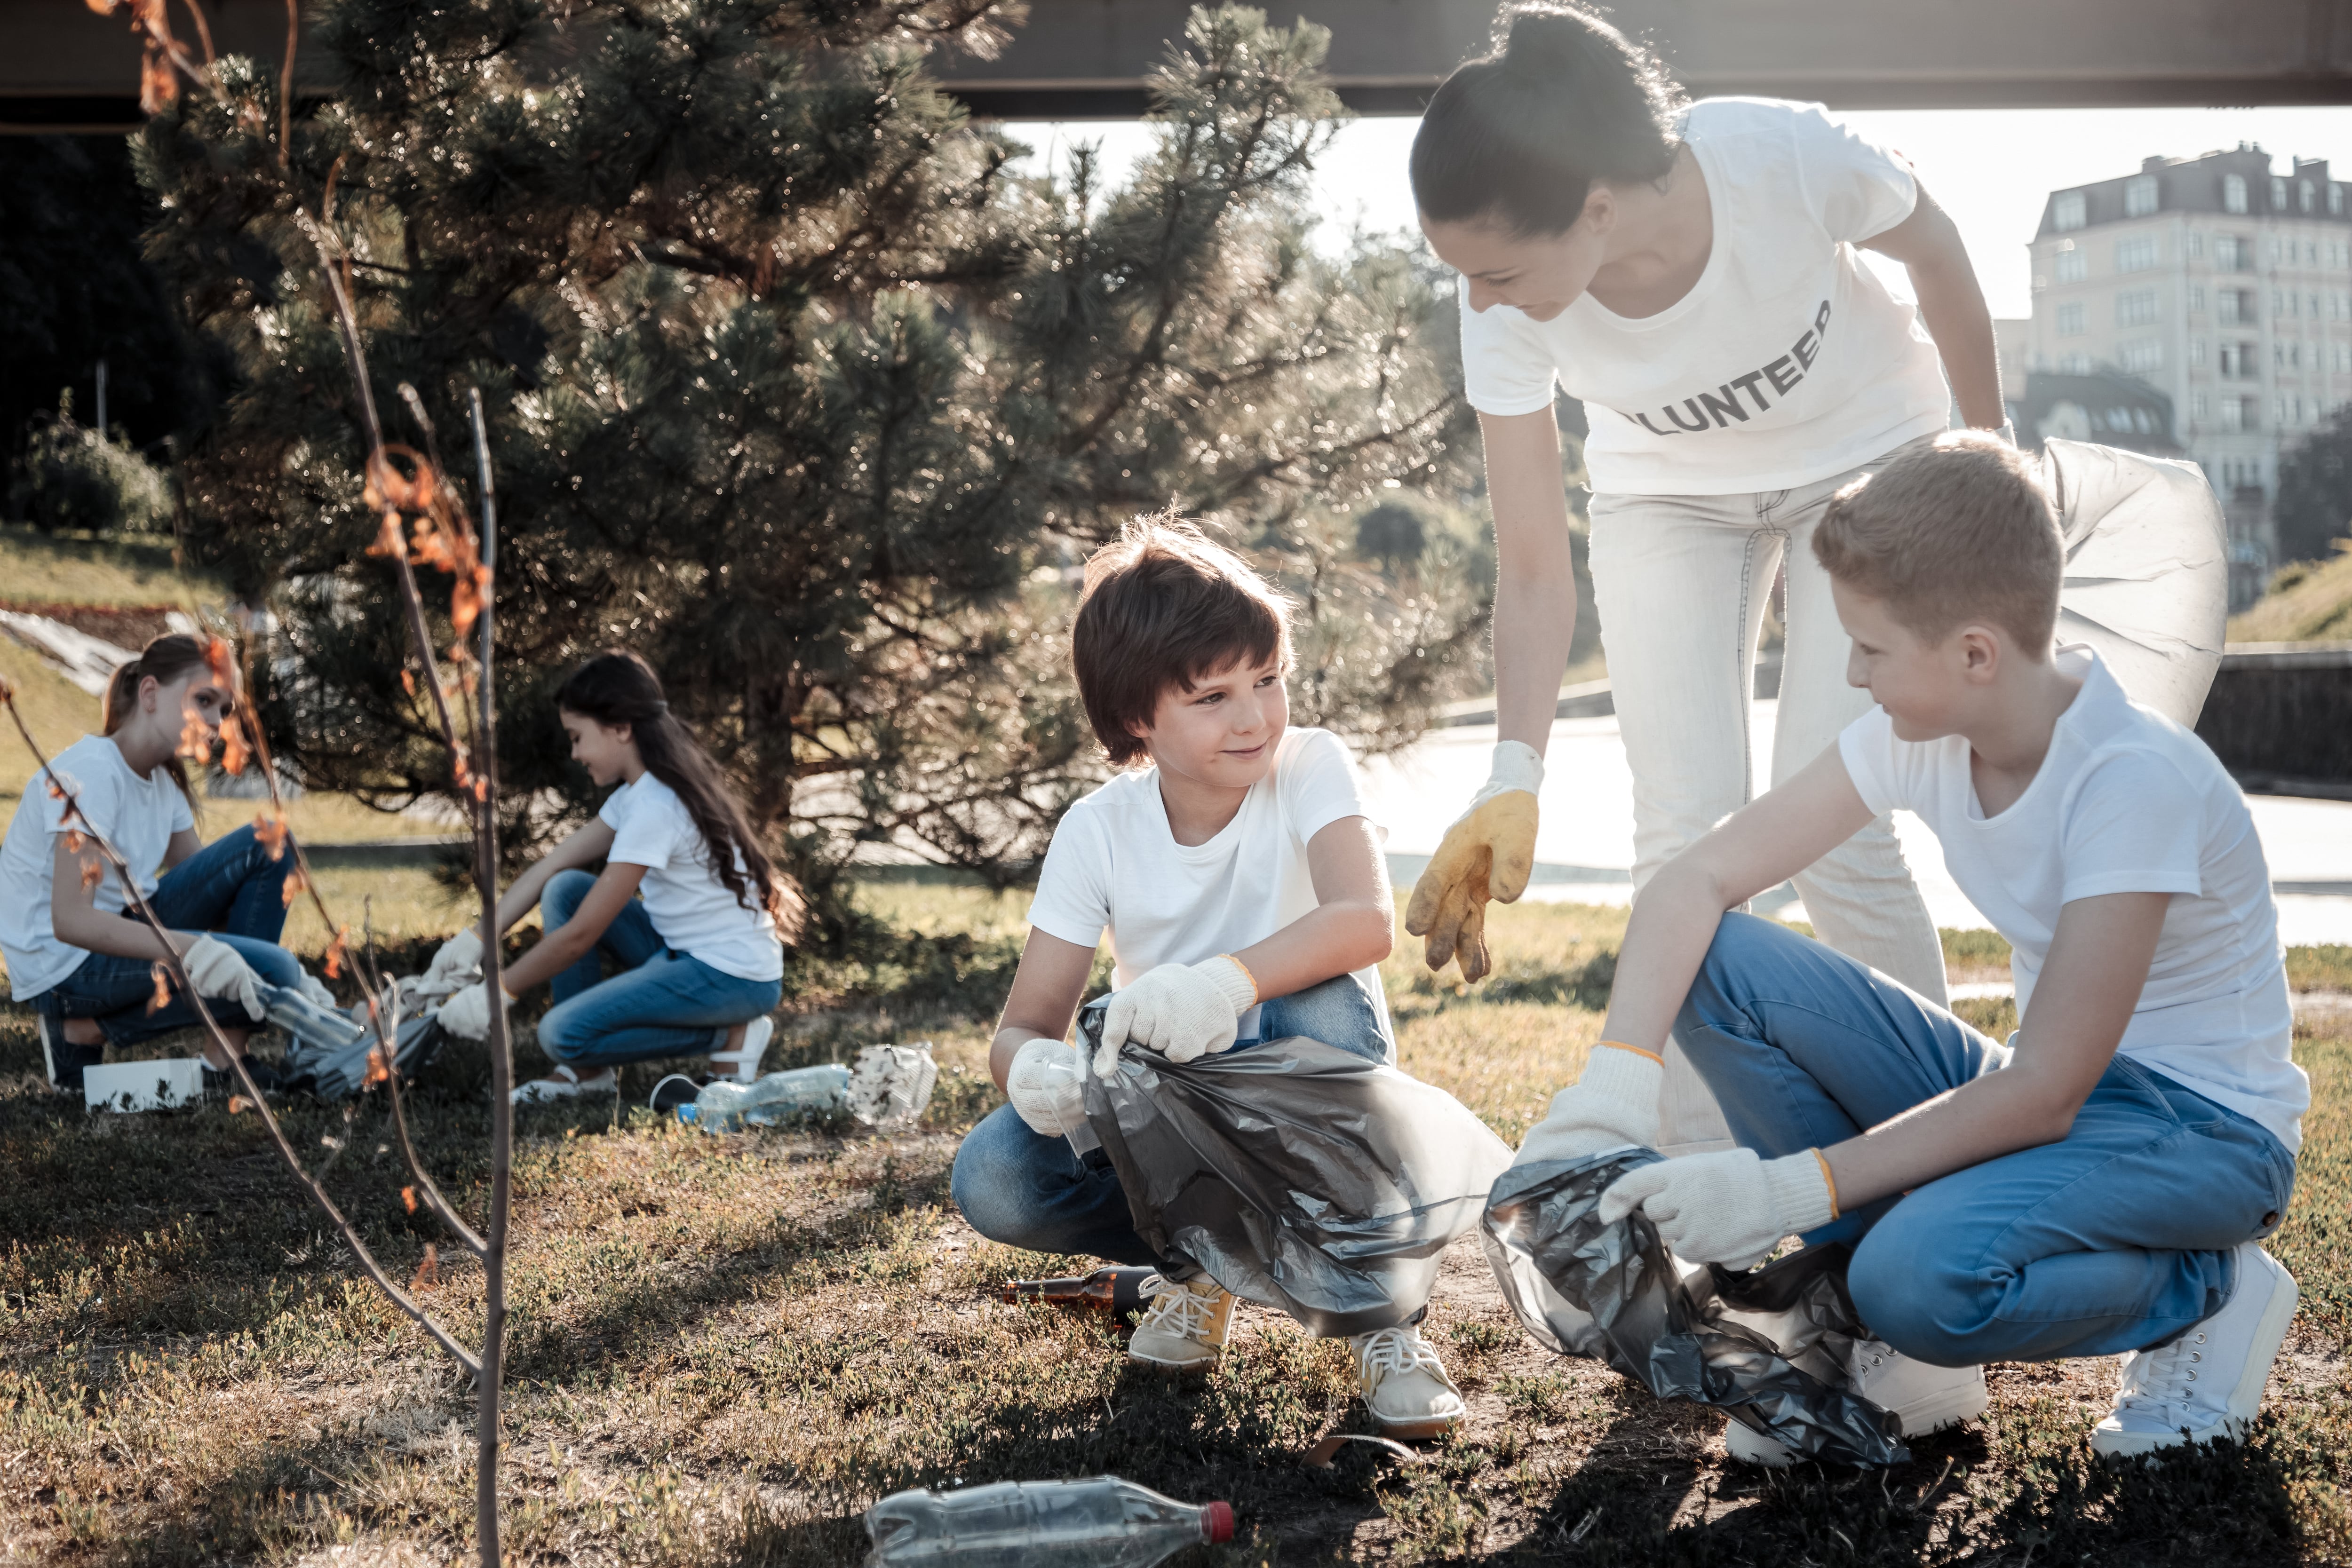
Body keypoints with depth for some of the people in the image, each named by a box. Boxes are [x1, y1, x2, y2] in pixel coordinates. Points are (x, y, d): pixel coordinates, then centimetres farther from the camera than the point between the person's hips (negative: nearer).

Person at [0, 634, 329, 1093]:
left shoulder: (162, 779, 8)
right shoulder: (92, 772, -20)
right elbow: (70, 920, -29)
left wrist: (296, 975, -5)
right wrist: (190, 948, -39)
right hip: (66, 965, -9)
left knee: (266, 849, -3)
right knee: (269, 971, -23)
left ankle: (224, 1060, -5)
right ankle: (83, 1032, -6)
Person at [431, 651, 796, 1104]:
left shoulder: (656, 807, -22)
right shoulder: (637, 791, 9)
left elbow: (581, 935, -20)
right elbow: (551, 865, 10)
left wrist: (494, 994, -13)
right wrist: (476, 939, 1)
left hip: (735, 977, -10)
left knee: (562, 1033, -19)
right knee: (565, 889, 2)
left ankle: (729, 1036, -5)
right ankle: (589, 1070, 3)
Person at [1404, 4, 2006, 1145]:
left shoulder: (1790, 159, -37)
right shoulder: (1506, 315, -29)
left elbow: (1937, 256, -14)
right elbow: (1533, 567, -24)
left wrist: (1987, 449, -1)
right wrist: (1514, 776, -37)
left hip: (1862, 457, -2)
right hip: (1669, 495, 2)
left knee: (1828, 828, -13)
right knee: (1685, 837, -8)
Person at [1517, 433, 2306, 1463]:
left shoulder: (2134, 780, -27)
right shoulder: (1920, 733, -7)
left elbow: (2043, 1096, -28)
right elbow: (1697, 880, -7)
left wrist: (1792, 1188, -32)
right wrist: (1614, 1081, -23)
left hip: (2206, 1126, -7)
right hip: (2049, 1093, 7)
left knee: (1923, 1276, -37)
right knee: (1717, 964, -13)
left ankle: (2205, 1292, -3)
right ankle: (1899, 1357, -3)